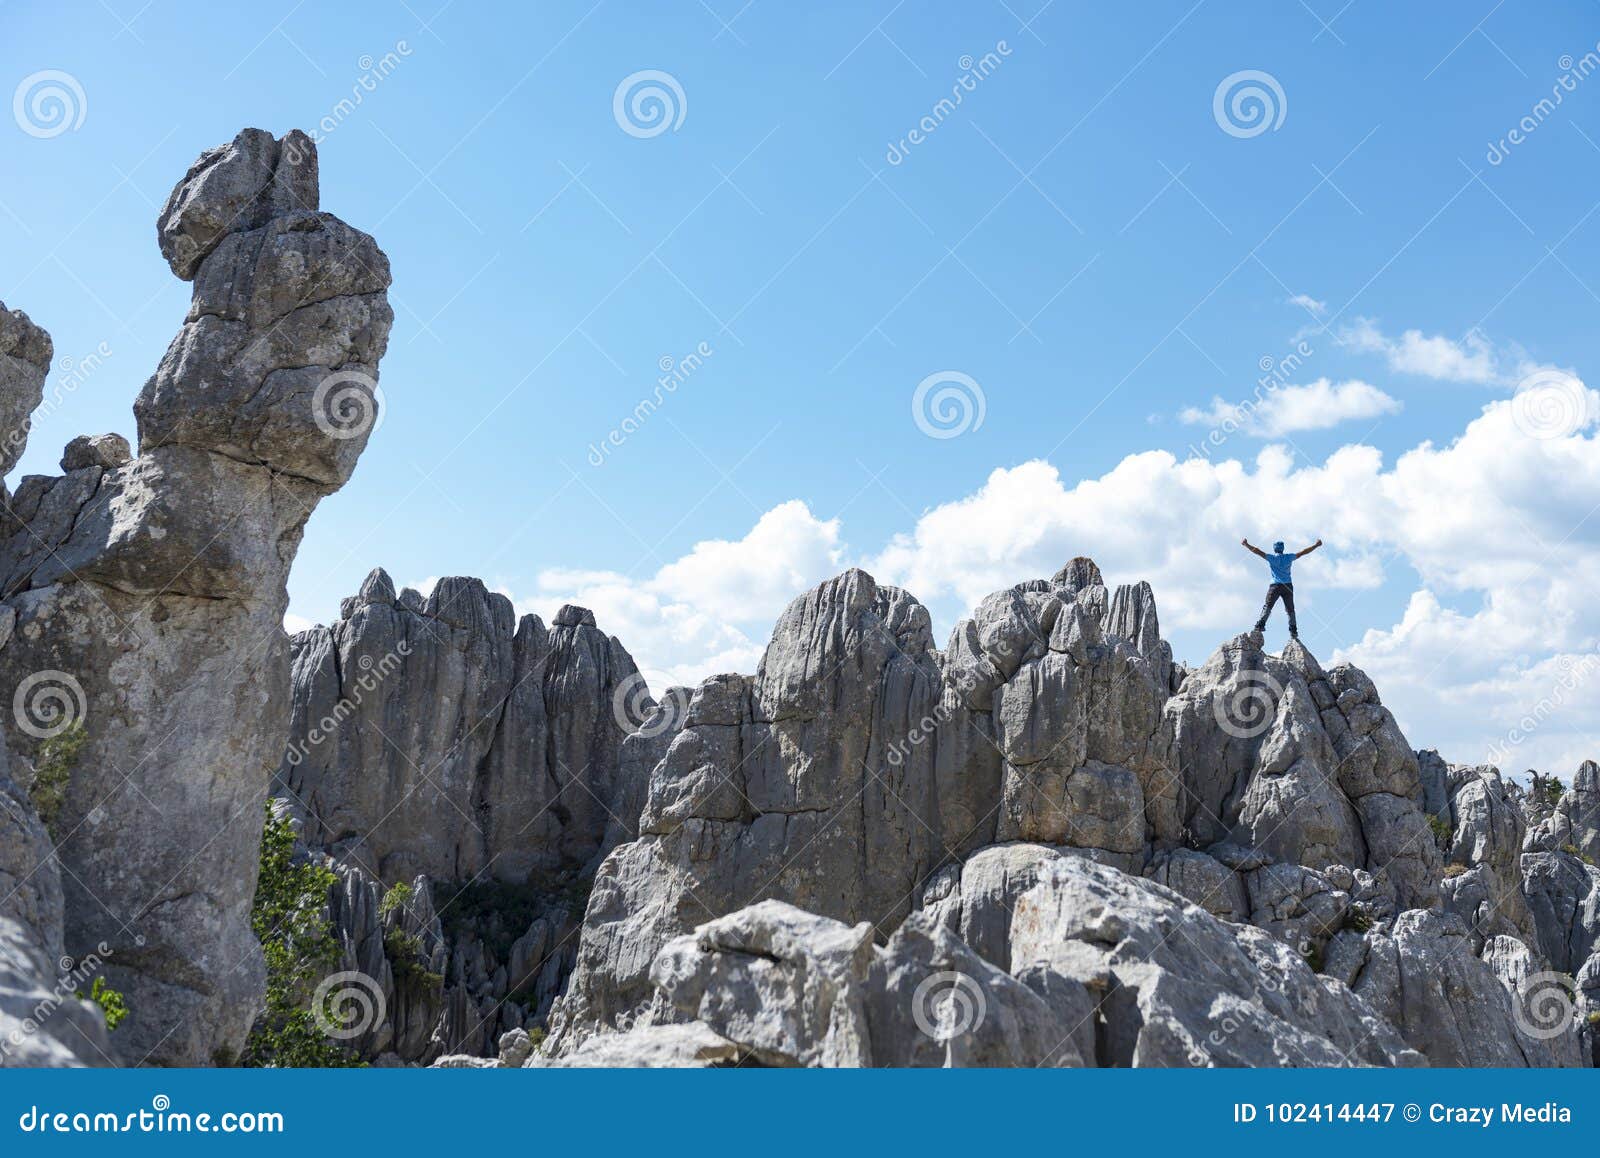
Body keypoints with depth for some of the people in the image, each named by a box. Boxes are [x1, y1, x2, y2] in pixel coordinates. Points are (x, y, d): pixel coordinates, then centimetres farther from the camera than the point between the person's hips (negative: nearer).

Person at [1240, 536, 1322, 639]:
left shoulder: (1272, 558, 1)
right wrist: (1316, 545, 20)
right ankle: (1293, 631, 4)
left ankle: (1261, 624, -22)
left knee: (1267, 606, -4)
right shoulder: (1289, 557, 7)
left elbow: (1257, 551, -2)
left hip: (1275, 585, -2)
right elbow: (1303, 552, 11)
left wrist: (1246, 544, 4)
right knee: (1290, 609, 9)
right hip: (1288, 586, 2)